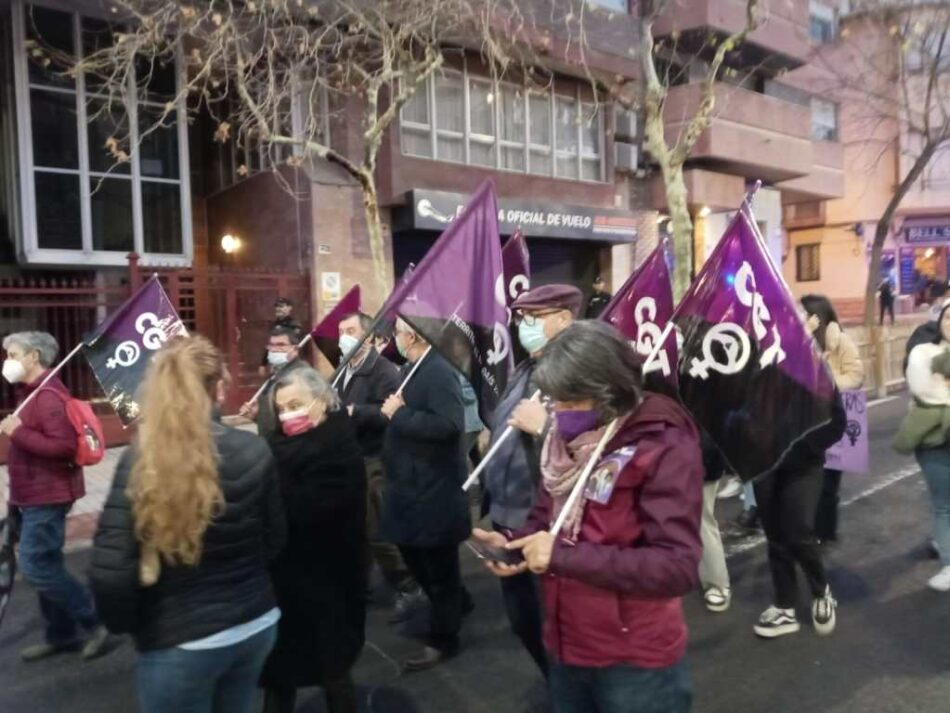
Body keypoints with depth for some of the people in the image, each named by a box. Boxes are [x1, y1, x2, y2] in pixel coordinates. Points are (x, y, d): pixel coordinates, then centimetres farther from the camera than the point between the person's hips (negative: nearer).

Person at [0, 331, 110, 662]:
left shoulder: (48, 396, -19)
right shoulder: (32, 392, 14)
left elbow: (63, 446, -27)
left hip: (47, 496, -10)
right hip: (33, 494, 10)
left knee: (36, 566, -8)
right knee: (44, 565, 14)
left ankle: (96, 621, 3)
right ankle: (61, 634, 25)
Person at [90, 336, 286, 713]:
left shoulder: (140, 462, -18)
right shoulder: (254, 450, -9)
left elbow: (110, 571, -19)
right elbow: (274, 540, 1)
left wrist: (125, 623, 1)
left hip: (181, 642, -3)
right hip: (257, 623, 4)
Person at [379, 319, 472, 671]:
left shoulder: (439, 373, -20)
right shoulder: (412, 371, 10)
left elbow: (449, 424, -33)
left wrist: (399, 414, -24)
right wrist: (388, 412, -3)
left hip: (435, 490, -10)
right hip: (412, 485, 10)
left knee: (438, 565, 6)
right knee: (414, 556, 22)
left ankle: (442, 639, 24)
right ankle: (458, 602, 44)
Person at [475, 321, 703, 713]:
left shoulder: (664, 445, -20)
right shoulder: (565, 439, 3)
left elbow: (677, 567, -25)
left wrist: (562, 556, -27)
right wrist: (513, 543, -9)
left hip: (635, 663, -6)